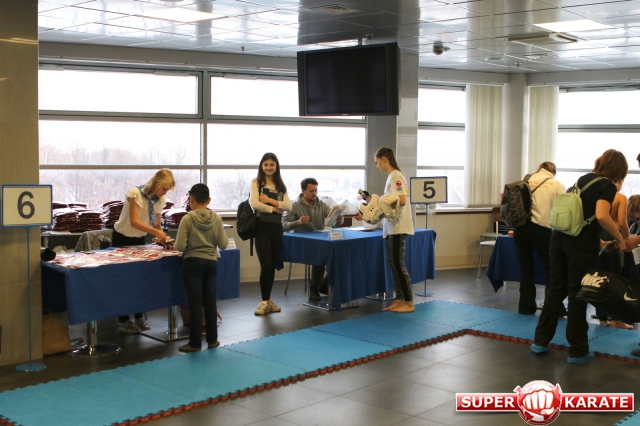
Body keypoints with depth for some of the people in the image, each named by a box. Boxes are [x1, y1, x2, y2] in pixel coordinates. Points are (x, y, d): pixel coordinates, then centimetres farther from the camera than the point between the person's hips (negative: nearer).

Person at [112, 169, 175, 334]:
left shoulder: (160, 199, -6)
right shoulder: (136, 193, -26)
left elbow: (157, 224, 0)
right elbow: (134, 222, -34)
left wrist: (163, 237, -19)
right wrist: (156, 232, -45)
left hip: (139, 239, 6)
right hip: (122, 238, -6)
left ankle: (139, 317, 15)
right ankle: (124, 321, 5)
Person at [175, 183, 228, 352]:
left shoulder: (187, 219, -13)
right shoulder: (216, 219, -4)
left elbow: (179, 246, -16)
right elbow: (223, 244, -2)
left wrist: (190, 245, 6)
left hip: (192, 263, -3)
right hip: (210, 263, 3)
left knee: (195, 303, 3)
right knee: (210, 302, 13)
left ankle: (195, 342, 8)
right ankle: (212, 339, 21)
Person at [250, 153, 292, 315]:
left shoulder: (280, 185, 13)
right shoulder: (256, 182, 0)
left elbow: (289, 206, 0)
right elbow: (254, 204, -15)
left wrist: (270, 201, -11)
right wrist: (274, 209, -8)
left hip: (277, 228, 5)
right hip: (262, 227, -5)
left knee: (272, 266, 10)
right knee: (265, 266, -7)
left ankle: (268, 300, 20)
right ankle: (264, 301, 4)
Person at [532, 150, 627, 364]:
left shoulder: (583, 178, 15)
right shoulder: (608, 186, -7)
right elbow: (601, 216, -24)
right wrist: (619, 238, -10)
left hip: (560, 238, 6)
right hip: (582, 244, -6)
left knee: (556, 289, 14)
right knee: (578, 295, 1)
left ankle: (541, 341, 20)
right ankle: (578, 351, 11)